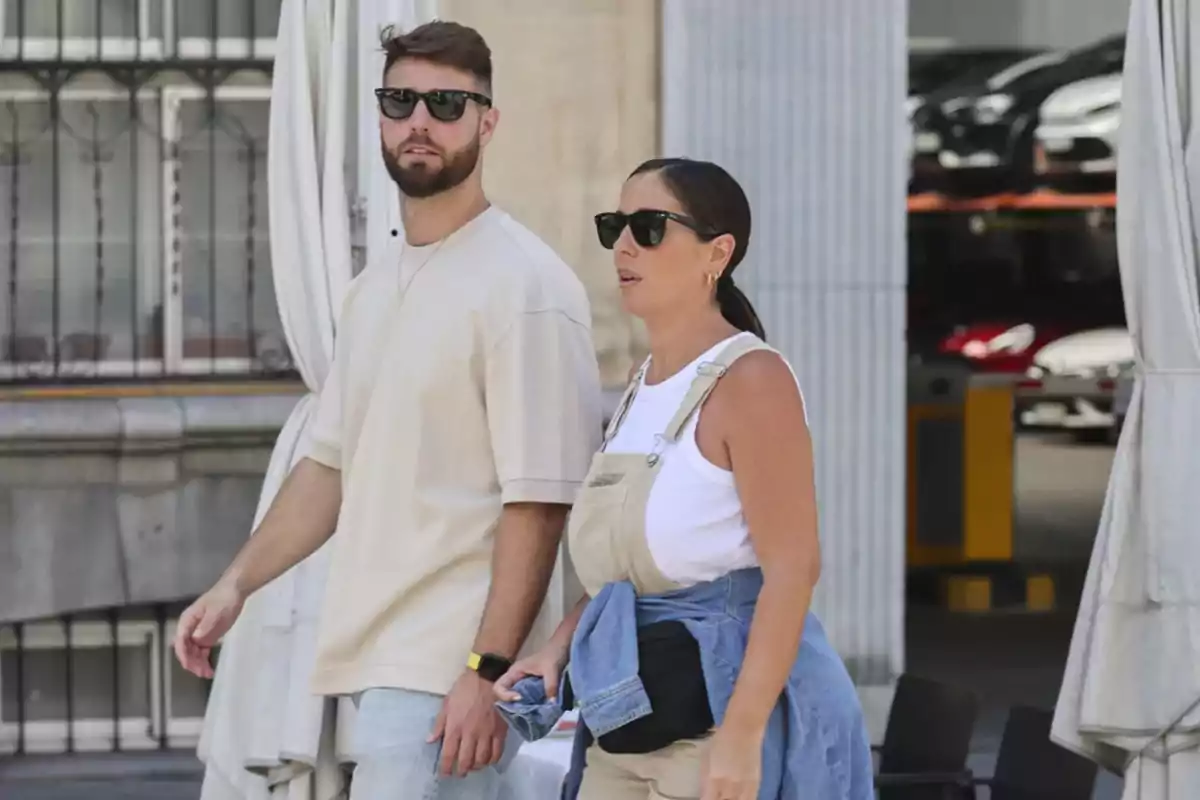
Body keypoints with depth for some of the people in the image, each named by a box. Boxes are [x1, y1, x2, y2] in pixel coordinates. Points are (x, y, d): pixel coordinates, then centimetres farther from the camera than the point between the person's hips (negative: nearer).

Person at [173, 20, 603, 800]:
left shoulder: (524, 286, -10)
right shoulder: (374, 288, 16)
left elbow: (539, 503, -15)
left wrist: (488, 672, -20)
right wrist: (237, 583, 13)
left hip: (449, 674, -8)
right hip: (378, 658, 8)